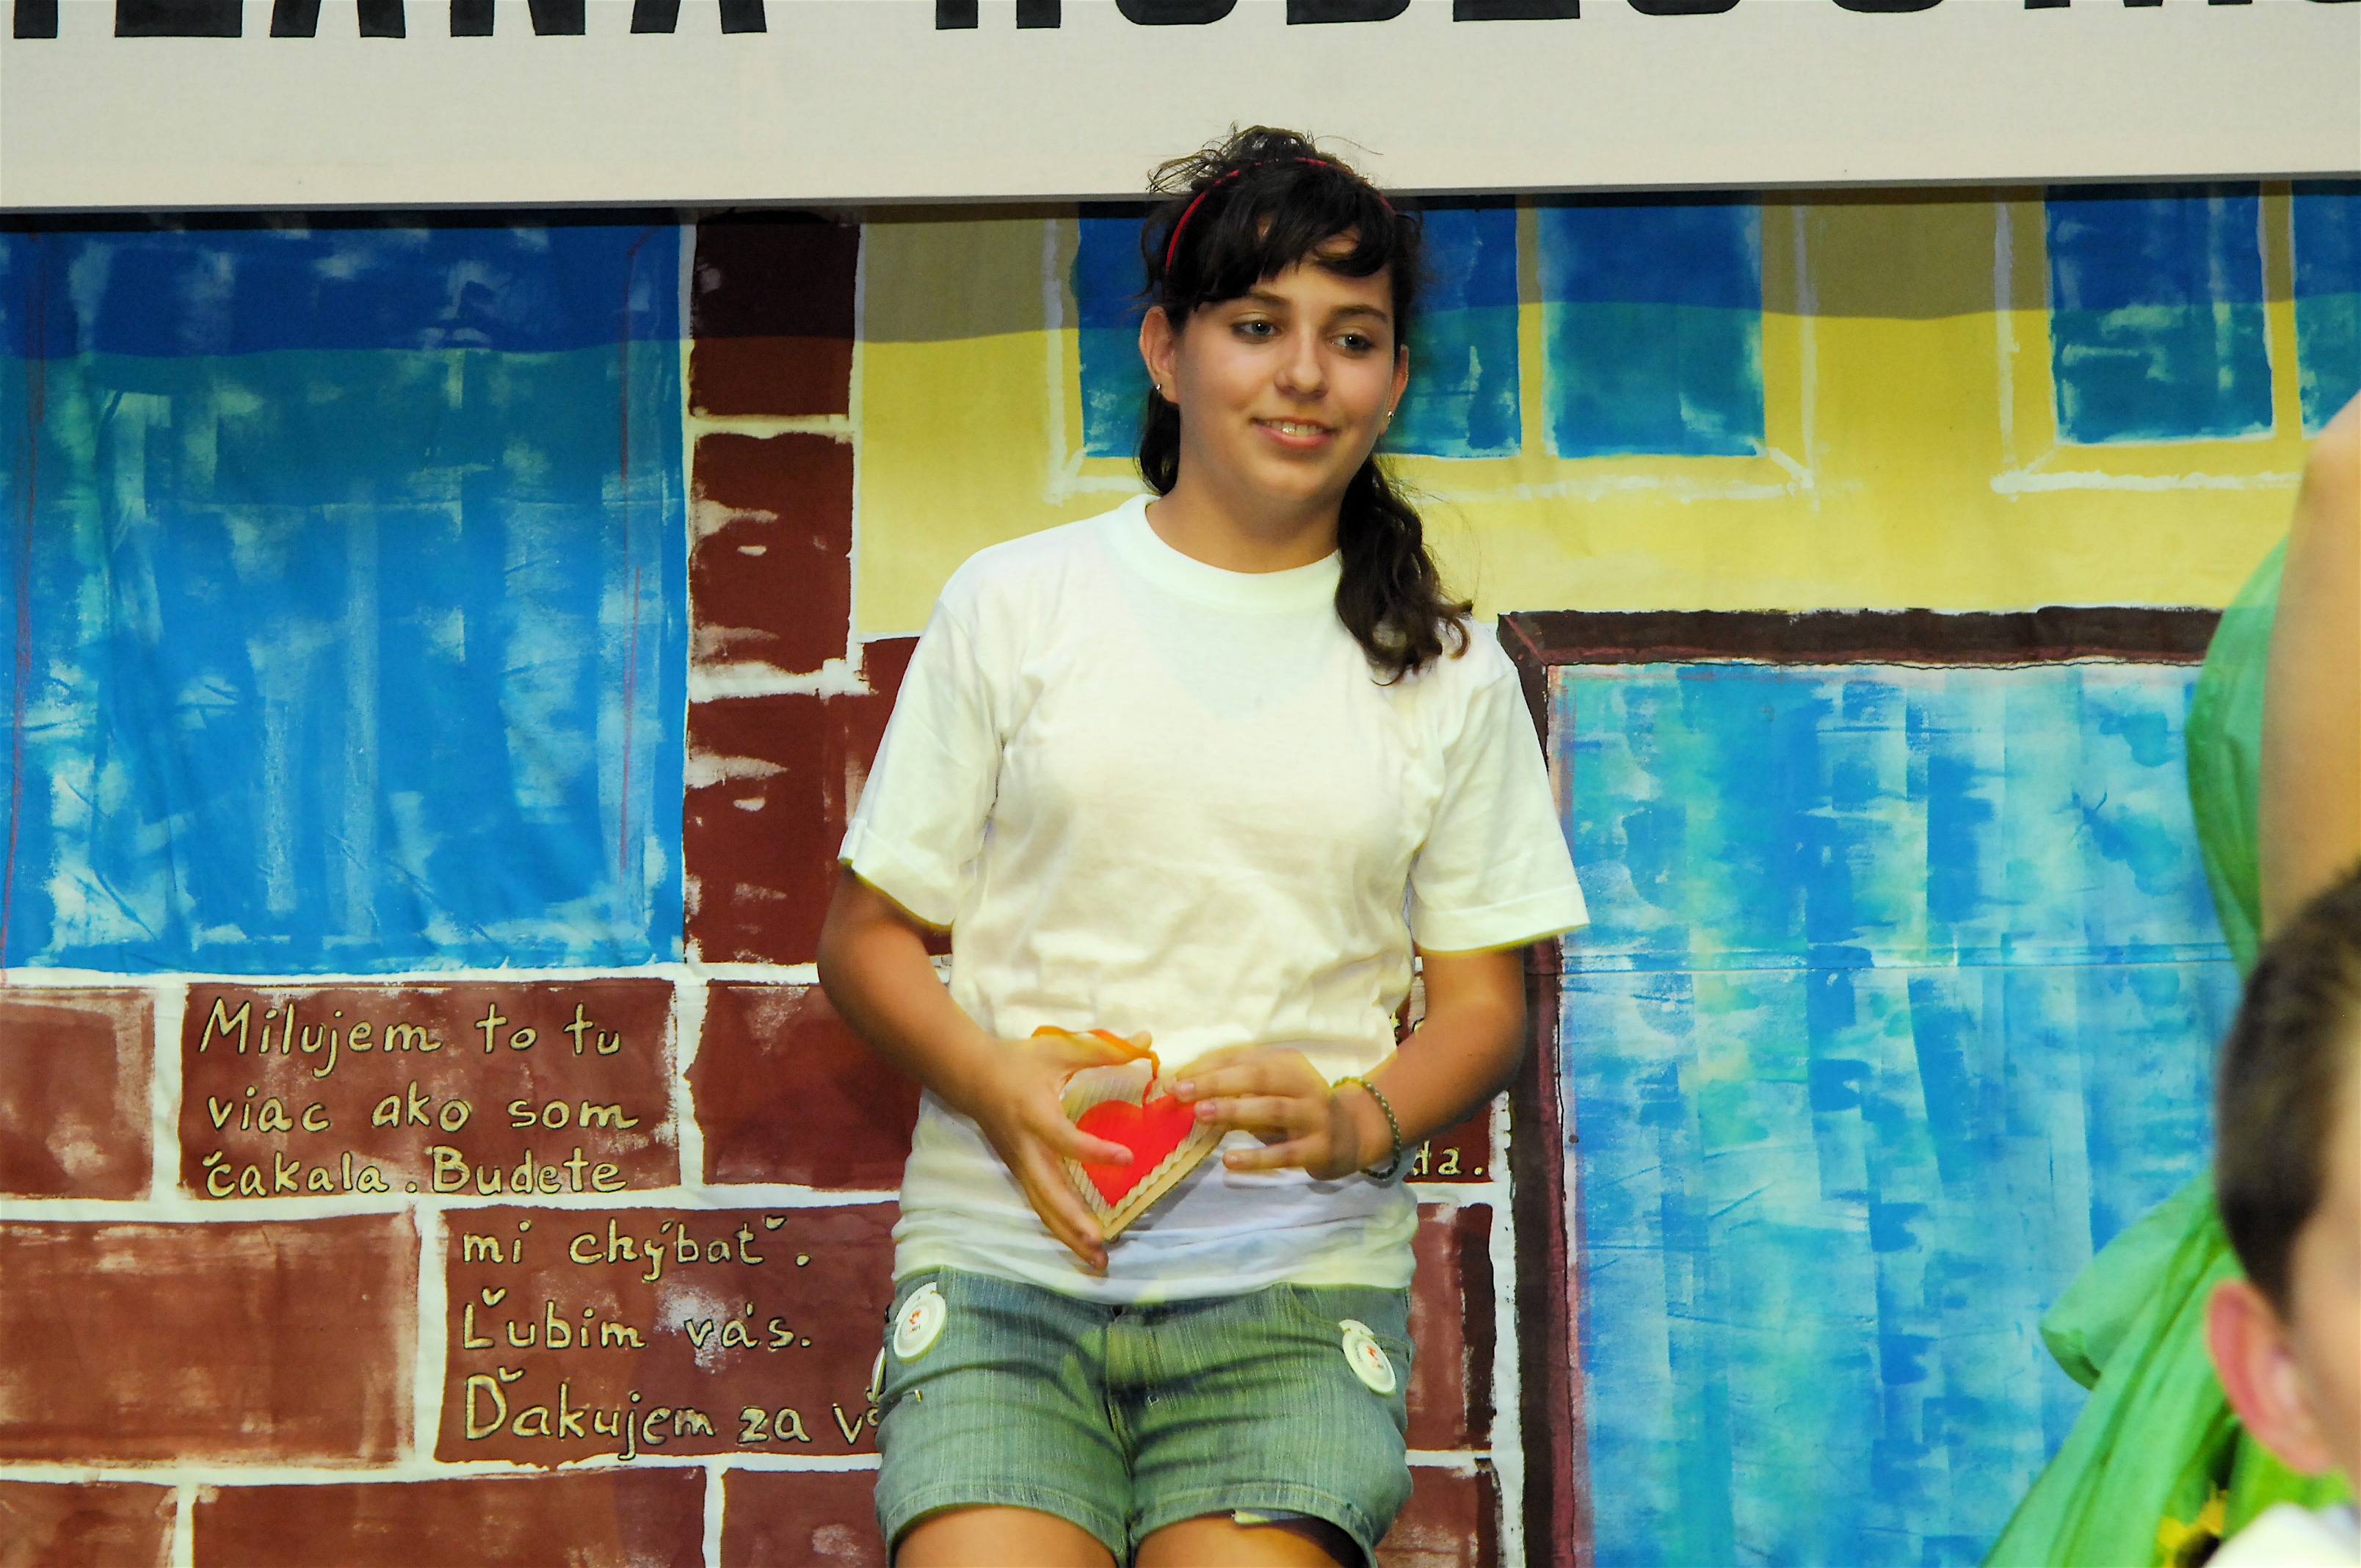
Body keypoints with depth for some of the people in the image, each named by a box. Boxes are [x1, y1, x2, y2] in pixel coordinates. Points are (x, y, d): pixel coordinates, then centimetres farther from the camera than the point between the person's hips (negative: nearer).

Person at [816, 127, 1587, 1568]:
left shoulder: (1446, 671, 12)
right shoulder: (1017, 604, 9)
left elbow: (1484, 1005, 12)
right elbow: (867, 934, 9)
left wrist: (1354, 1122, -9)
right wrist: (1003, 1089, -10)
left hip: (1296, 1286, 1)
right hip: (1006, 1260, 0)